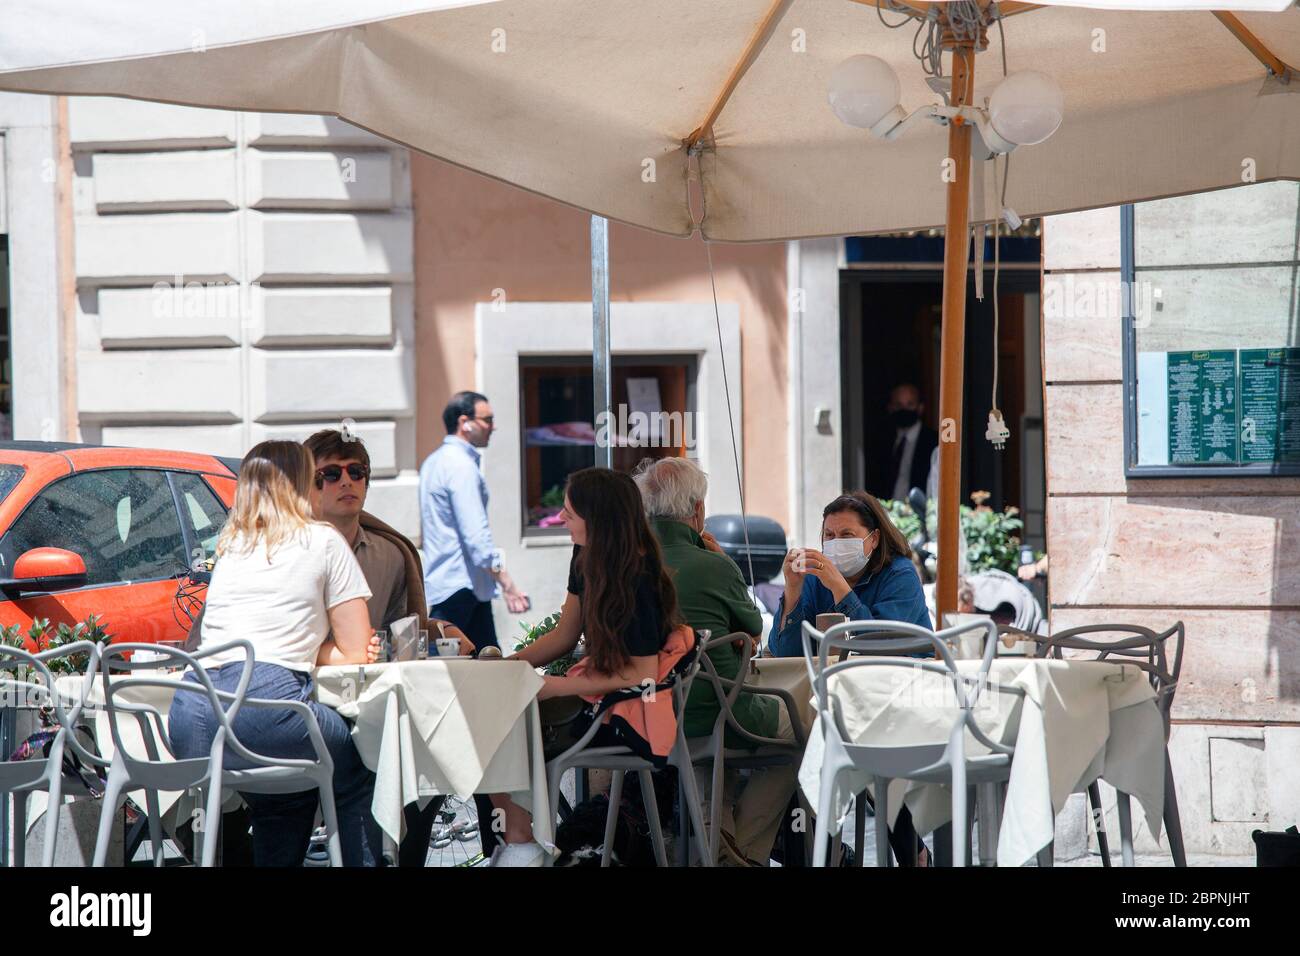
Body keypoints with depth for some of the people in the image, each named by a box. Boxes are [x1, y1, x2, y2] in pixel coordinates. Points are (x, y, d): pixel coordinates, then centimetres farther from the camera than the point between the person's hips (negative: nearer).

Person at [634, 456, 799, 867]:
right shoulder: (714, 568, -17)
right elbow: (755, 634, 2)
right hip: (718, 716, -5)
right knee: (794, 729, 22)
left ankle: (716, 834, 26)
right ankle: (743, 850, 16)